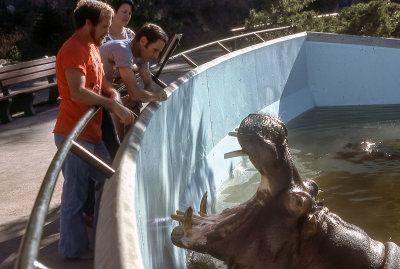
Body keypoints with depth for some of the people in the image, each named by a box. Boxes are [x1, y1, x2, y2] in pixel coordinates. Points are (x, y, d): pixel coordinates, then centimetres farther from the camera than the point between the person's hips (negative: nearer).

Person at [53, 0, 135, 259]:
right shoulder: (73, 50, -18)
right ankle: (75, 249, 13)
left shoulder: (92, 48, 14)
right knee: (75, 193, -1)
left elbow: (102, 85, 16)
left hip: (92, 132, 10)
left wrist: (114, 96, -5)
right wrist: (114, 105, -26)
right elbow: (78, 93, -29)